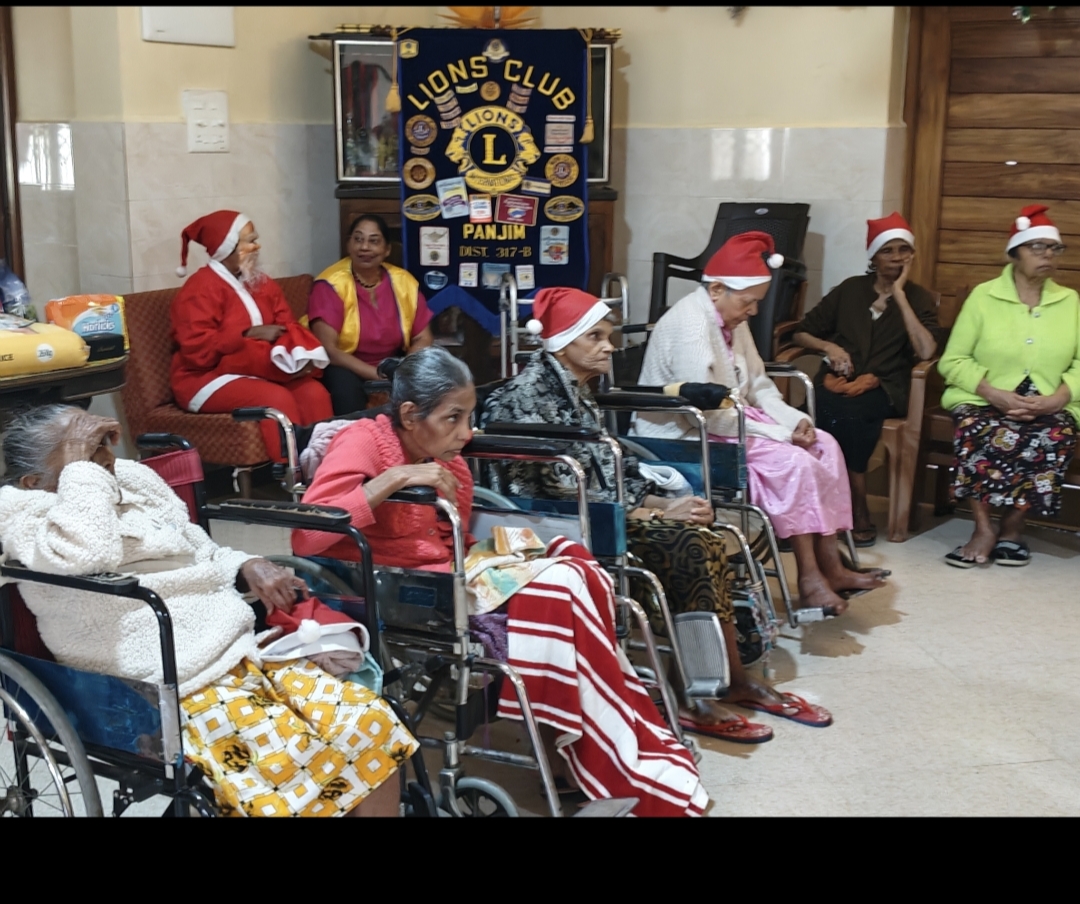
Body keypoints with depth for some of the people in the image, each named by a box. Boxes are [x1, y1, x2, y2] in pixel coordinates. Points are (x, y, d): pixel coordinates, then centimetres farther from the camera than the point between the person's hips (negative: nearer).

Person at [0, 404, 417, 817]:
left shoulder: (133, 478, 17)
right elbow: (86, 554, -29)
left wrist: (248, 567, 5)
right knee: (297, 762, -28)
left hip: (244, 647, 7)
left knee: (371, 722, -9)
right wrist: (78, 465, -15)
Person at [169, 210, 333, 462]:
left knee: (314, 392, -20)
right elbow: (198, 349, -19)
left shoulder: (261, 283, 14)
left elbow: (288, 326, 7)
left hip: (264, 370, 7)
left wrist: (300, 355, -16)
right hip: (210, 378, -7)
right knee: (277, 398, -31)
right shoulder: (200, 289, -10)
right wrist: (249, 335, -18)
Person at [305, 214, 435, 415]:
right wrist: (378, 375, -28)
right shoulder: (331, 285, -13)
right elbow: (327, 349, -21)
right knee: (344, 382, -35)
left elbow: (423, 339, -2)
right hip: (346, 369, -4)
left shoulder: (404, 282, -1)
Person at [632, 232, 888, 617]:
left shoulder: (732, 320, 7)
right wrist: (779, 432, -22)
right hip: (686, 438, -10)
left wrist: (794, 420, -5)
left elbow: (758, 385, 13)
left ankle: (830, 565, 2)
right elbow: (707, 412, -28)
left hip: (726, 422, 10)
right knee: (792, 463, -23)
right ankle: (809, 579, -13)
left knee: (823, 446, 1)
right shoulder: (690, 325, -23)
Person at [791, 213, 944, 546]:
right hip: (838, 378, 2)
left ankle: (855, 511, -27)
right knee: (826, 410, -35)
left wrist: (899, 295, -8)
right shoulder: (850, 289, 14)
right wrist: (829, 346, -4)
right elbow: (800, 333, 17)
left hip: (883, 387, -2)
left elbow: (926, 351, -11)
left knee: (849, 412, -37)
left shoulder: (919, 298, 8)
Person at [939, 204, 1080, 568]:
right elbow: (952, 361, -1)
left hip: (1049, 407, 2)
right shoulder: (983, 296, 3)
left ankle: (1013, 526, -13)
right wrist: (994, 393, -15)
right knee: (980, 433, -36)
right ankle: (984, 529, -21)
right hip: (984, 402, -2)